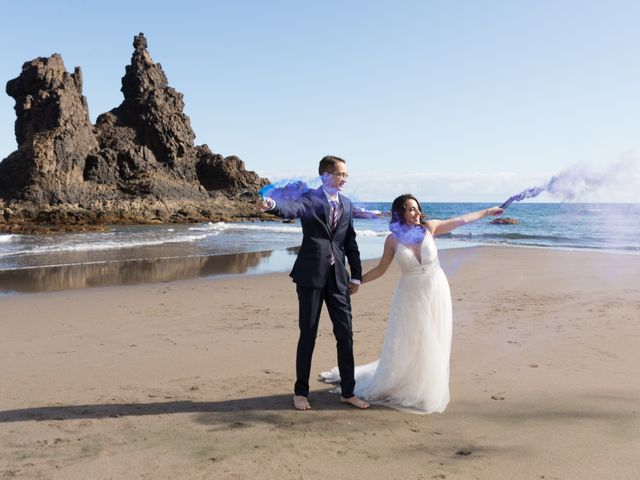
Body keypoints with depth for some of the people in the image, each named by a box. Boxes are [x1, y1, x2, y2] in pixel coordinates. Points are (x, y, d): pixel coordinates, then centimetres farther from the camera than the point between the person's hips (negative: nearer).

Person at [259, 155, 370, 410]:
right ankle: (301, 392, 18)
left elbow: (350, 242, 15)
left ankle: (348, 392, 21)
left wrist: (356, 275, 12)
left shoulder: (346, 203, 11)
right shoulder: (309, 198, -5)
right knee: (308, 334, 3)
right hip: (311, 274, -4)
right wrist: (272, 205, -51)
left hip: (338, 276, 5)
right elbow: (293, 208, -28)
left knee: (345, 334, 7)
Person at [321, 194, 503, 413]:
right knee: (405, 346, 3)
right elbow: (380, 270, 0)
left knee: (433, 345, 9)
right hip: (410, 296, -1)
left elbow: (461, 220, 6)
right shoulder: (393, 240, -9)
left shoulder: (429, 227, -7)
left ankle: (427, 390, 25)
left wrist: (487, 212, 13)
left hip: (436, 292, 2)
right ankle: (393, 386, 22)